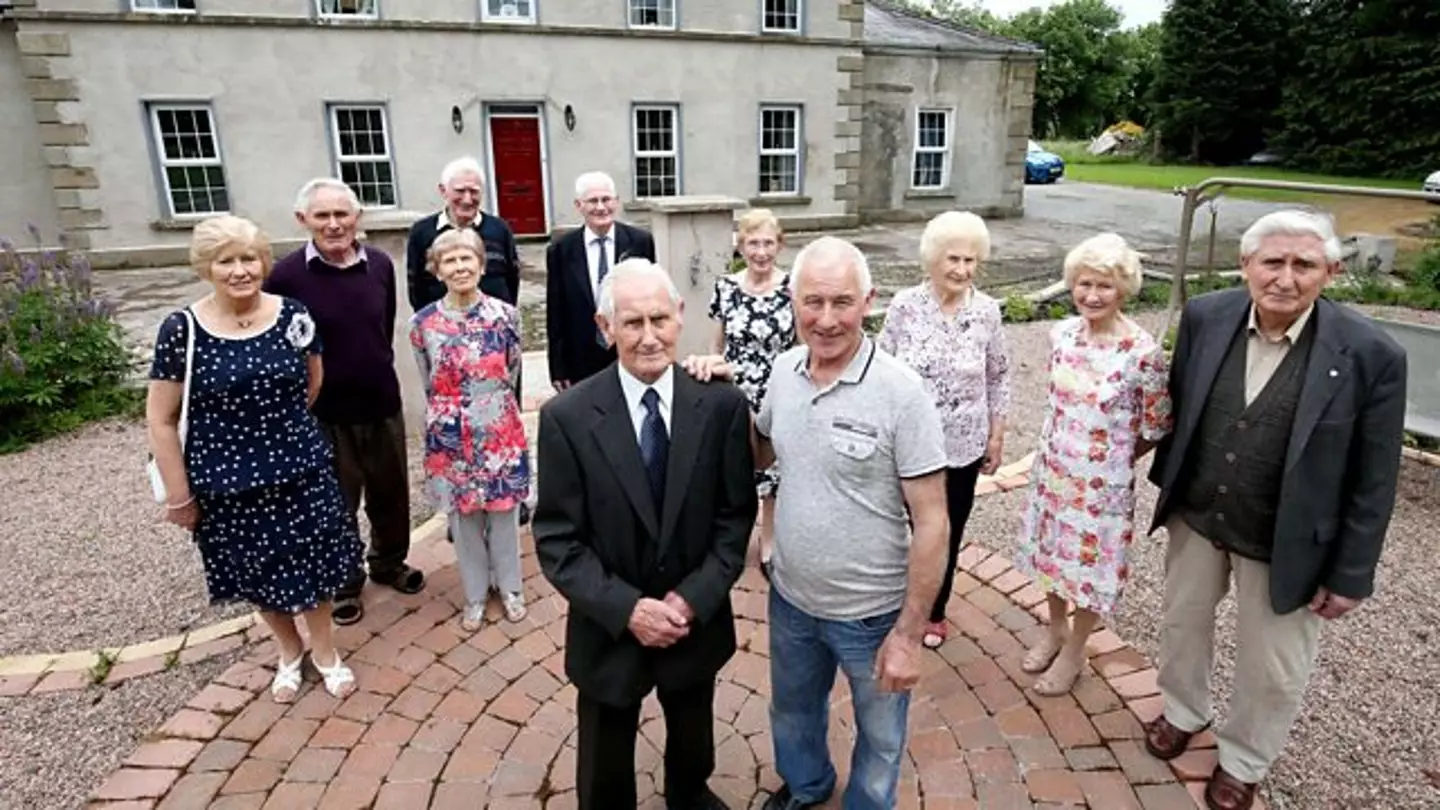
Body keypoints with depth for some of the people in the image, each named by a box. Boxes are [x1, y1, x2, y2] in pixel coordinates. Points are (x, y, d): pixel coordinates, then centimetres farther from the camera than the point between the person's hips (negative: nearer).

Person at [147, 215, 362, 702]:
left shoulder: (292, 316, -6)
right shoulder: (182, 330, -12)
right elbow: (161, 418, -7)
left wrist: (281, 423, 11)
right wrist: (179, 495, -6)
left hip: (301, 468, 1)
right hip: (226, 480, -1)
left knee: (311, 562, 11)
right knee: (258, 571, 16)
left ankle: (324, 650, 36)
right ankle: (289, 652, 41)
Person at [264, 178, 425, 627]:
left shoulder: (380, 264, -3)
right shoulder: (285, 276, -15)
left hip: (383, 404, 3)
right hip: (323, 414, -3)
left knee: (391, 493, 18)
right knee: (336, 505, 15)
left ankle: (389, 562, 42)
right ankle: (344, 582, 35)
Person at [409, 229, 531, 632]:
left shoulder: (506, 315, -8)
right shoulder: (422, 323, -6)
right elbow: (430, 383, 7)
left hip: (501, 432, 0)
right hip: (450, 438, 1)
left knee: (504, 513, 13)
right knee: (462, 517, 13)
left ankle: (509, 587, 34)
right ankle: (475, 594, 33)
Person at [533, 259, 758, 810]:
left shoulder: (722, 405, -12)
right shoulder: (566, 417, -17)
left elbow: (736, 515, -7)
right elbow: (556, 540, -13)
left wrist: (694, 598, -16)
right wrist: (626, 609, -21)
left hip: (697, 622, 2)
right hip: (608, 631, -2)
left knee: (693, 743, 30)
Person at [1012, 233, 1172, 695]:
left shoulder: (1143, 351, -20)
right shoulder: (1063, 333, -5)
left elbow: (1156, 427, -10)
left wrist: (1115, 458, 0)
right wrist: (1059, 446, 9)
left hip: (1102, 480, -5)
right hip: (1053, 467, 5)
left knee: (1089, 562, 12)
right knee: (1052, 550, 20)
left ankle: (1073, 652, 34)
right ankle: (1056, 630, 45)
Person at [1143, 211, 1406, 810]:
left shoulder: (1369, 355, -20)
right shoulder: (1205, 317, -12)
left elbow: (1372, 481, -13)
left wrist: (1350, 575, -9)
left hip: (1284, 543, -2)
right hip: (1195, 517, 3)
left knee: (1272, 671, 16)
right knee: (1182, 622, 23)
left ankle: (1243, 762, 43)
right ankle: (1183, 712, 51)